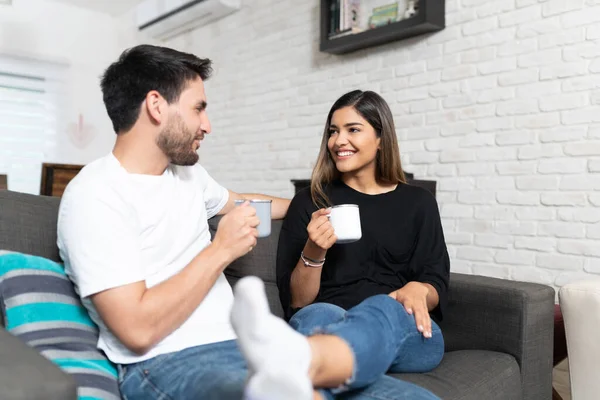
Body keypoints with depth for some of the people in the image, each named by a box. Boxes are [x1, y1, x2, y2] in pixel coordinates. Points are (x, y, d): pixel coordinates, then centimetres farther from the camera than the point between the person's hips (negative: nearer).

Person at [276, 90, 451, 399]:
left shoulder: (418, 203, 13)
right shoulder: (308, 202, 9)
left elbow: (437, 285, 10)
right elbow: (295, 301, 5)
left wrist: (417, 290, -15)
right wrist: (313, 252, -15)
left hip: (404, 330, 0)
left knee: (383, 308, -37)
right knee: (322, 315, -37)